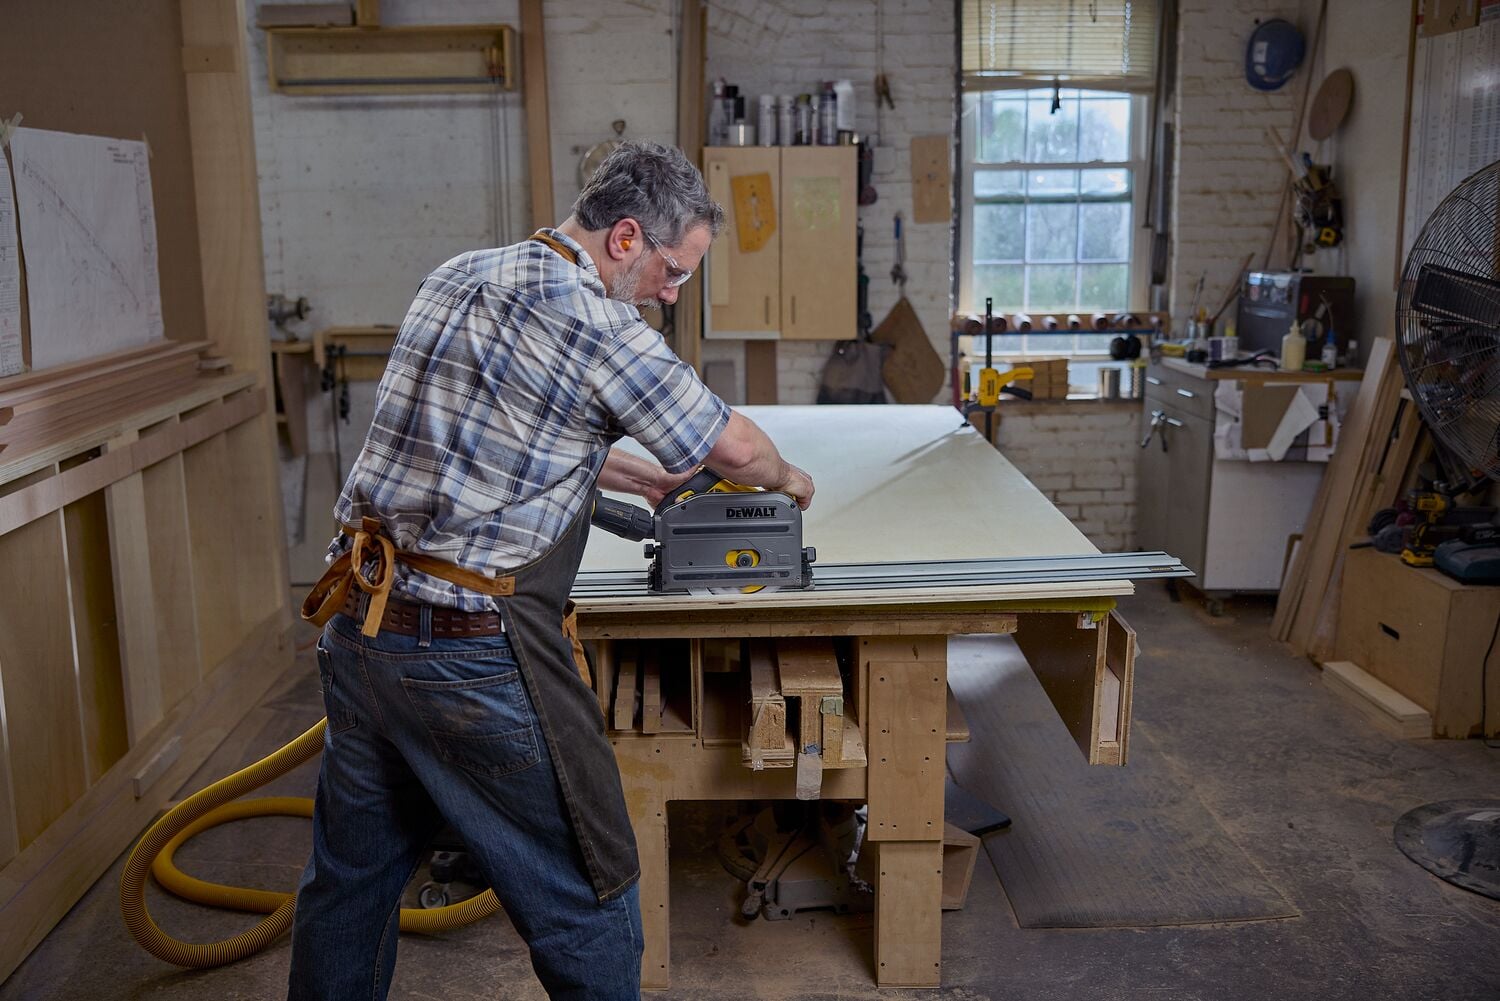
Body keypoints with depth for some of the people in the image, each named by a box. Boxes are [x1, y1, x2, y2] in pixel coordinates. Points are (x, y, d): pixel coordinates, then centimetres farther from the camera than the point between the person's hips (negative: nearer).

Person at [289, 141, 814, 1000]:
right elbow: (734, 448, -5)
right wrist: (788, 478, 17)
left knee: (349, 883, 25)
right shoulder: (594, 320, -13)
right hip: (471, 656, -9)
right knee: (589, 912, 7)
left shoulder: (456, 277, 12)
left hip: (357, 627, 9)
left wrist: (638, 476, 27)